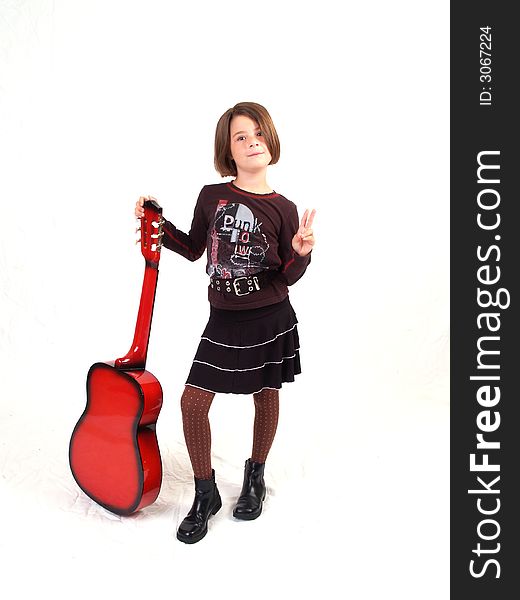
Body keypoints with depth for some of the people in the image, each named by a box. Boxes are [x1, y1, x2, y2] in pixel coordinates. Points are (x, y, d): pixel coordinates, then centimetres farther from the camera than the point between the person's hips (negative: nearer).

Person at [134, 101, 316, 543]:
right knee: (193, 402, -2)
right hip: (224, 320, 2)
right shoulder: (211, 197, 0)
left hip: (270, 319, -1)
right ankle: (205, 495, 19)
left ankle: (255, 477, 38)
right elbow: (194, 249, 13)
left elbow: (287, 278, -2)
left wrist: (301, 254, -22)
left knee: (266, 398, 12)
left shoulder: (283, 209, -6)